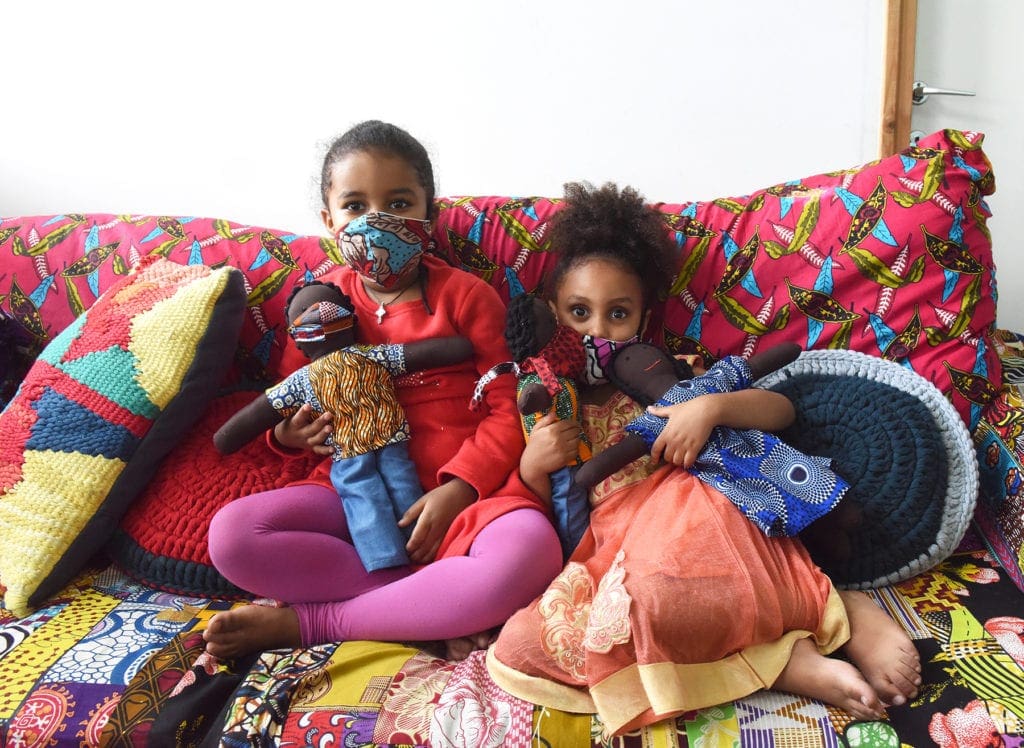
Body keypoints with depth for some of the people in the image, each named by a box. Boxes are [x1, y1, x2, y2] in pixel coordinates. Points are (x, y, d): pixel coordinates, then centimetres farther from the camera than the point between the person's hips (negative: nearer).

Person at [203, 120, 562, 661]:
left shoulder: (464, 294, 2)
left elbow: (507, 411, -3)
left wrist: (456, 489, -17)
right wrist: (288, 431, -6)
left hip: (464, 485, -2)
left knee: (528, 553, -36)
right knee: (230, 535, -22)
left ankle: (304, 622, -22)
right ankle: (442, 608, -22)